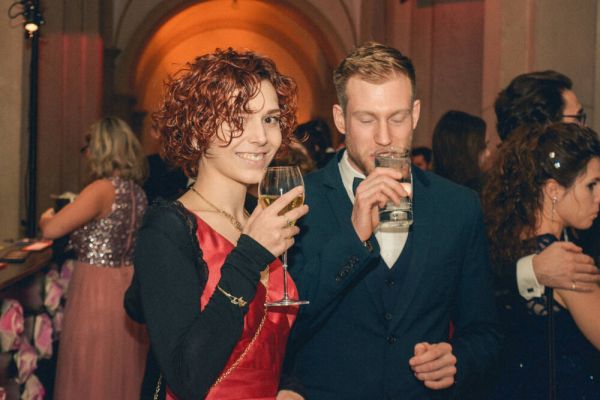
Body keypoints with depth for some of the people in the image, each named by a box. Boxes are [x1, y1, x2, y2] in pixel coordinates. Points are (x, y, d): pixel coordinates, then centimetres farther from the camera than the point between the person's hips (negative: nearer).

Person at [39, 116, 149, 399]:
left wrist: (45, 218, 5)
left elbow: (50, 230, -17)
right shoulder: (136, 190, 8)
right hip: (130, 288, 8)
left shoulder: (102, 189, -16)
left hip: (98, 289, -8)